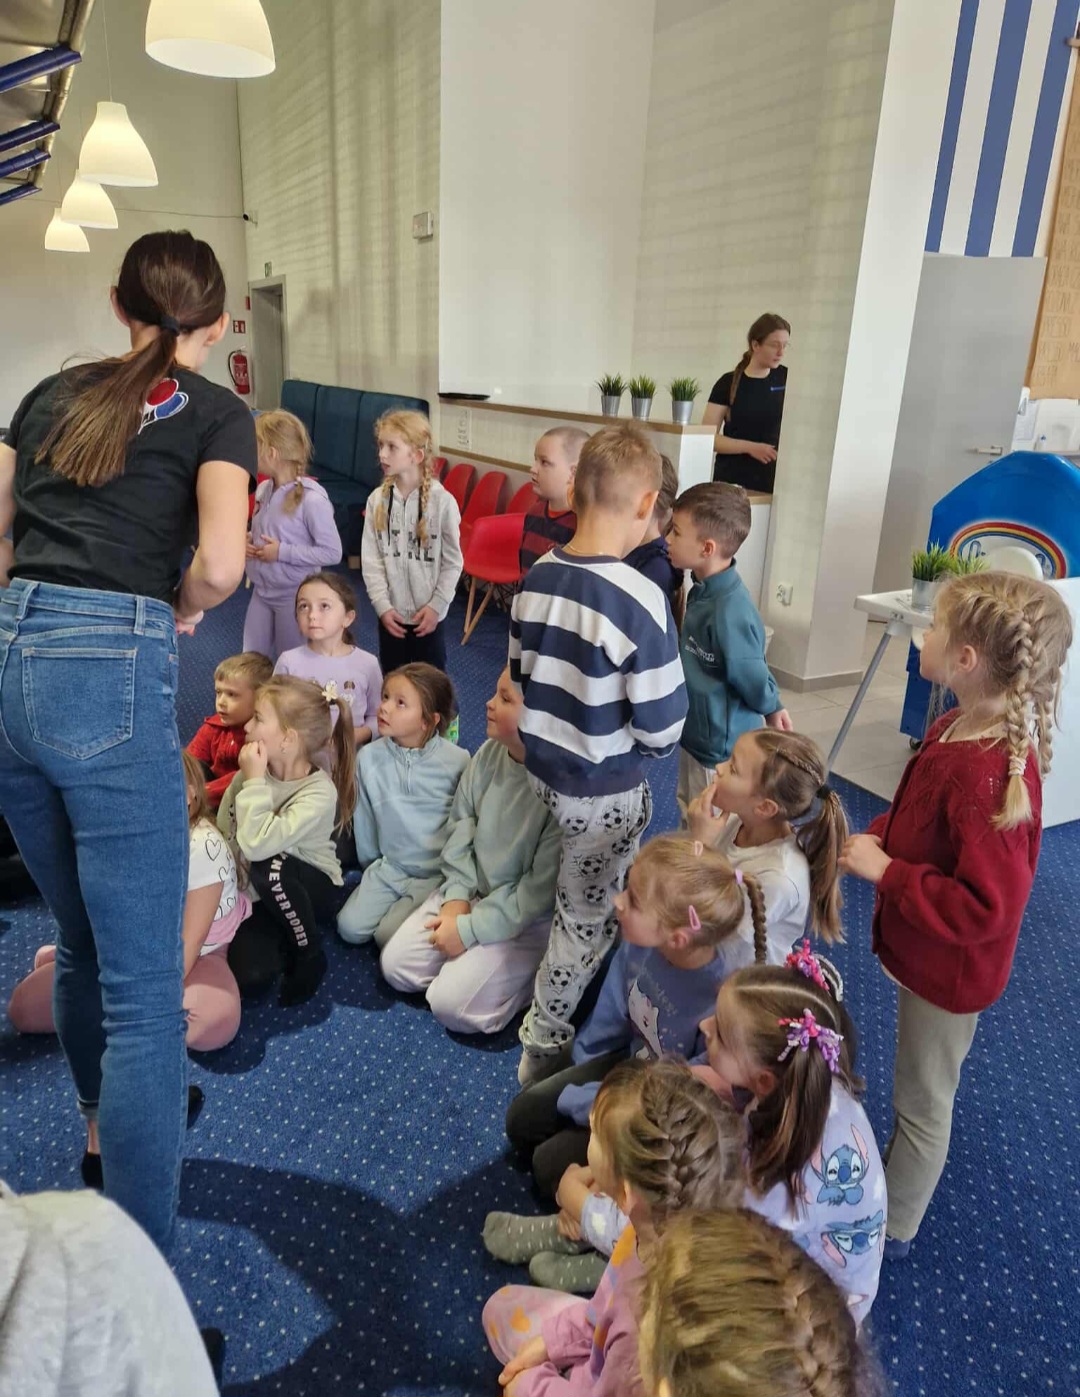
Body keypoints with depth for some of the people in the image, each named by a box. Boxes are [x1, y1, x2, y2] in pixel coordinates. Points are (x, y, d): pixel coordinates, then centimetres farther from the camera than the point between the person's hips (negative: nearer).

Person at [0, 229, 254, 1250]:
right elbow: (220, 563, -12)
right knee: (145, 984, -1)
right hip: (109, 668, -6)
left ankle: (102, 1121, 47)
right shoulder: (215, 413, 4)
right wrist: (180, 612, 6)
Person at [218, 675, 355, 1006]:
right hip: (257, 890, 3)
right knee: (249, 977, -22)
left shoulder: (319, 792, -26)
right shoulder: (252, 772, -10)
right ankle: (284, 938, 13)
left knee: (270, 868, -38)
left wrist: (255, 782, -30)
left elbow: (257, 845, -36)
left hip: (309, 886, -3)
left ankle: (310, 954, -12)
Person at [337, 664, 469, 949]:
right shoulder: (369, 757, -5)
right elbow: (364, 818, 7)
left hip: (438, 872, -3)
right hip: (389, 867, 4)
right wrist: (372, 869, 13)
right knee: (350, 928, -9)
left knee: (389, 935, -15)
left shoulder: (457, 761, -14)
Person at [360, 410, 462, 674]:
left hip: (428, 615, -3)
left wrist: (436, 605, -11)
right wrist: (382, 605, -10)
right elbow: (371, 559, -2)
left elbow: (453, 562, -6)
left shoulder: (442, 501, -12)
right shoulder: (377, 499, -3)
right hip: (390, 614, 3)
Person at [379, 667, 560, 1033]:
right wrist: (457, 897, -6)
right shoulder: (489, 753, -8)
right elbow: (460, 826, 5)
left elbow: (542, 888, -24)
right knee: (395, 964, 2)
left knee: (452, 1003, -15)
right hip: (472, 892, 7)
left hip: (528, 917, -7)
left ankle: (537, 973, 5)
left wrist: (470, 928, -18)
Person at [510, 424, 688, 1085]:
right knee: (586, 920, 14)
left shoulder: (536, 577, -7)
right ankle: (543, 1048, 31)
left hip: (542, 768, 6)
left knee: (583, 906, 27)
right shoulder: (641, 600, -26)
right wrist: (636, 741, 1)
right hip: (606, 791, -6)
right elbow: (662, 727, -21)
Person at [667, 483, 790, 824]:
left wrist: (772, 709, -4)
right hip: (696, 734, 9)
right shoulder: (705, 590, -2)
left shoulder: (729, 611, -32)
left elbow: (752, 676, -22)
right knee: (690, 817, 26)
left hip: (721, 746, -9)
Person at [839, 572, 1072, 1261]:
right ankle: (903, 1174, 56)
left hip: (949, 967, -8)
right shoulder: (960, 729, -8)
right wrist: (877, 839, -7)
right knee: (931, 1080, 30)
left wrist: (885, 872, -27)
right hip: (930, 953, 8)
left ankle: (893, 1231, 39)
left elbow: (986, 905, -33)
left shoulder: (988, 775, -36)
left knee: (923, 1099, 15)